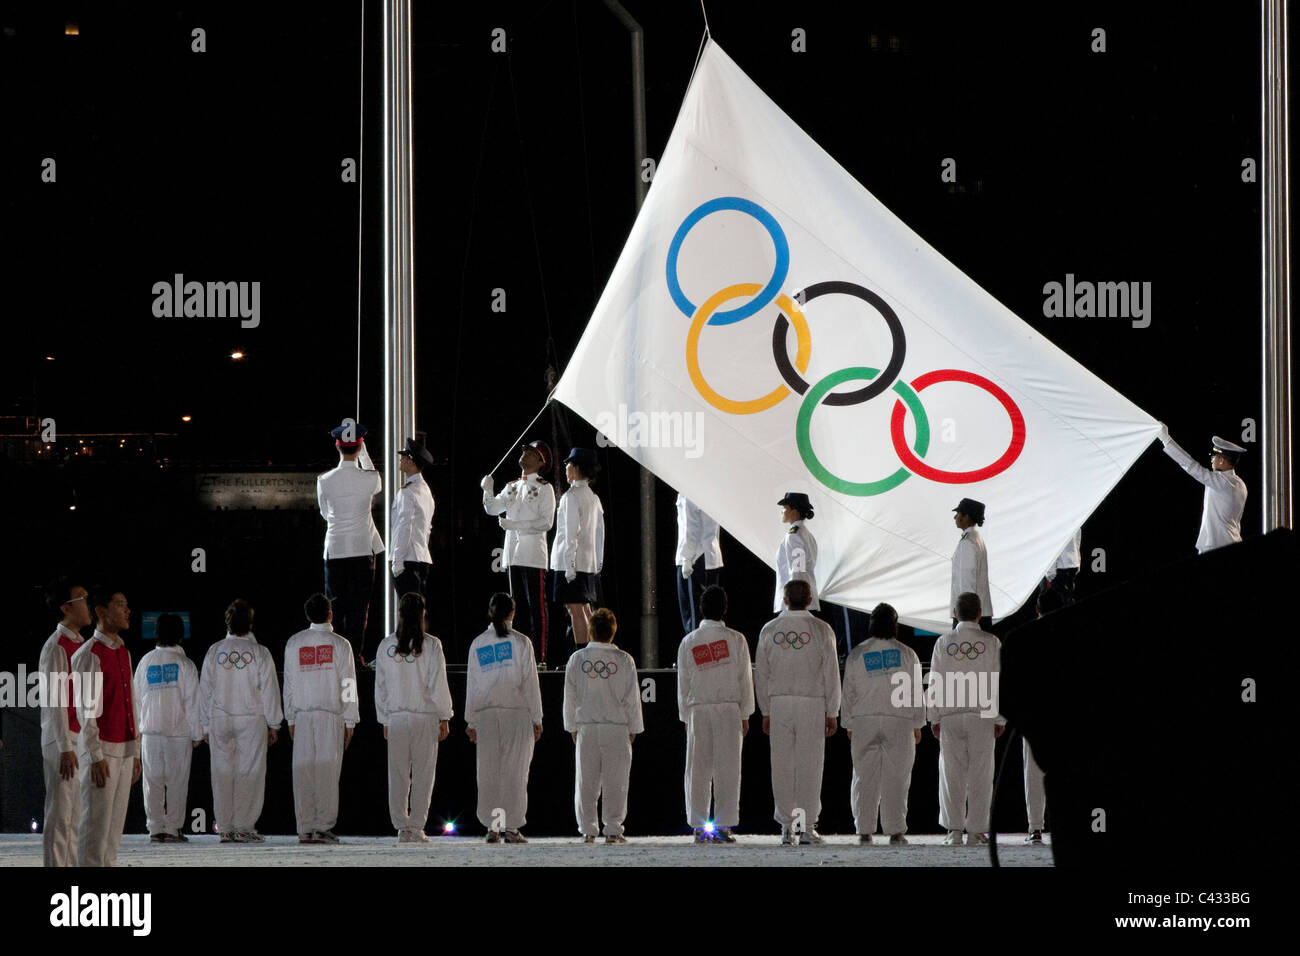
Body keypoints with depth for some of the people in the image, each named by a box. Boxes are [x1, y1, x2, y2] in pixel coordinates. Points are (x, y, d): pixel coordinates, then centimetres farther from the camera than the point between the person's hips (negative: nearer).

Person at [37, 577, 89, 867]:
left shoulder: (79, 645, 15)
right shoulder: (56, 647, -13)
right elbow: (54, 701, -17)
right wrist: (65, 748, -20)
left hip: (80, 738, 9)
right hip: (63, 741, -9)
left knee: (75, 815, 12)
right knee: (60, 816, -7)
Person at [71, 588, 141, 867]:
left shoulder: (124, 653, 15)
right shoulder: (89, 654, -10)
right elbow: (85, 709, -13)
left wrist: (135, 751, 16)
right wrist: (96, 756, -17)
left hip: (125, 750, 8)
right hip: (102, 750, -8)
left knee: (115, 824, 8)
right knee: (95, 823, -7)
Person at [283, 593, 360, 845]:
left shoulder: (294, 643, 7)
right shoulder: (340, 644, -1)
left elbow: (289, 684, 10)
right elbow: (348, 685, -1)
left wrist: (291, 719, 15)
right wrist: (350, 721, 3)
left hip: (302, 716, 2)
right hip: (331, 715, -2)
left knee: (303, 771, 2)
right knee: (327, 771, -3)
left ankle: (305, 829, 0)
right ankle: (323, 827, -7)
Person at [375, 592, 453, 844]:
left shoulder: (386, 646, 2)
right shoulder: (431, 645, -6)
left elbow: (380, 686, 7)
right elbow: (438, 684, -5)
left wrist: (385, 720, 14)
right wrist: (444, 718, 3)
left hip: (396, 717, 2)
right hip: (425, 716, -2)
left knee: (398, 775, 6)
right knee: (423, 774, 3)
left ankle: (401, 827, 6)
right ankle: (416, 827, 0)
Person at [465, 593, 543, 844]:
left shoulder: (478, 644, 7)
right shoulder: (520, 642, -1)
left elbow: (471, 684, 8)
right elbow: (530, 682, -2)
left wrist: (472, 721, 12)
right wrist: (537, 719, 2)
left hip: (485, 714, 2)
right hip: (517, 711, -2)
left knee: (488, 772, 4)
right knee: (514, 771, 0)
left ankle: (492, 826, 1)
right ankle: (511, 827, -2)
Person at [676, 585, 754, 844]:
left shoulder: (688, 642, 3)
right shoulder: (736, 640, -1)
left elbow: (683, 683, 7)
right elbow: (745, 679, 1)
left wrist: (686, 717, 14)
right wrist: (745, 715, 7)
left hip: (697, 711, 1)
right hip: (729, 708, -1)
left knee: (698, 770, 3)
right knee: (727, 768, 0)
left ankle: (699, 827, 1)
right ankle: (723, 826, -5)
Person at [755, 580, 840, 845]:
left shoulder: (769, 630, 5)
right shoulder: (821, 630, -2)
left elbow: (761, 674, 7)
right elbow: (831, 674, -1)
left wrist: (766, 712, 13)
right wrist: (831, 713, 4)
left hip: (779, 703, 2)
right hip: (812, 703, -2)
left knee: (782, 766, 3)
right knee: (809, 764, 0)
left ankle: (786, 827, 2)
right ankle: (807, 828, -1)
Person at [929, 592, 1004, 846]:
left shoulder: (943, 643, 1)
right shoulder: (991, 643, -1)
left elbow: (935, 683, 3)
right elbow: (998, 683, 0)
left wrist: (935, 718, 8)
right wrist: (1000, 719, 6)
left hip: (949, 717, 1)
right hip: (981, 716, -1)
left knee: (951, 773, 5)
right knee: (980, 773, 4)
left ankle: (953, 829, 0)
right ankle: (976, 831, 3)